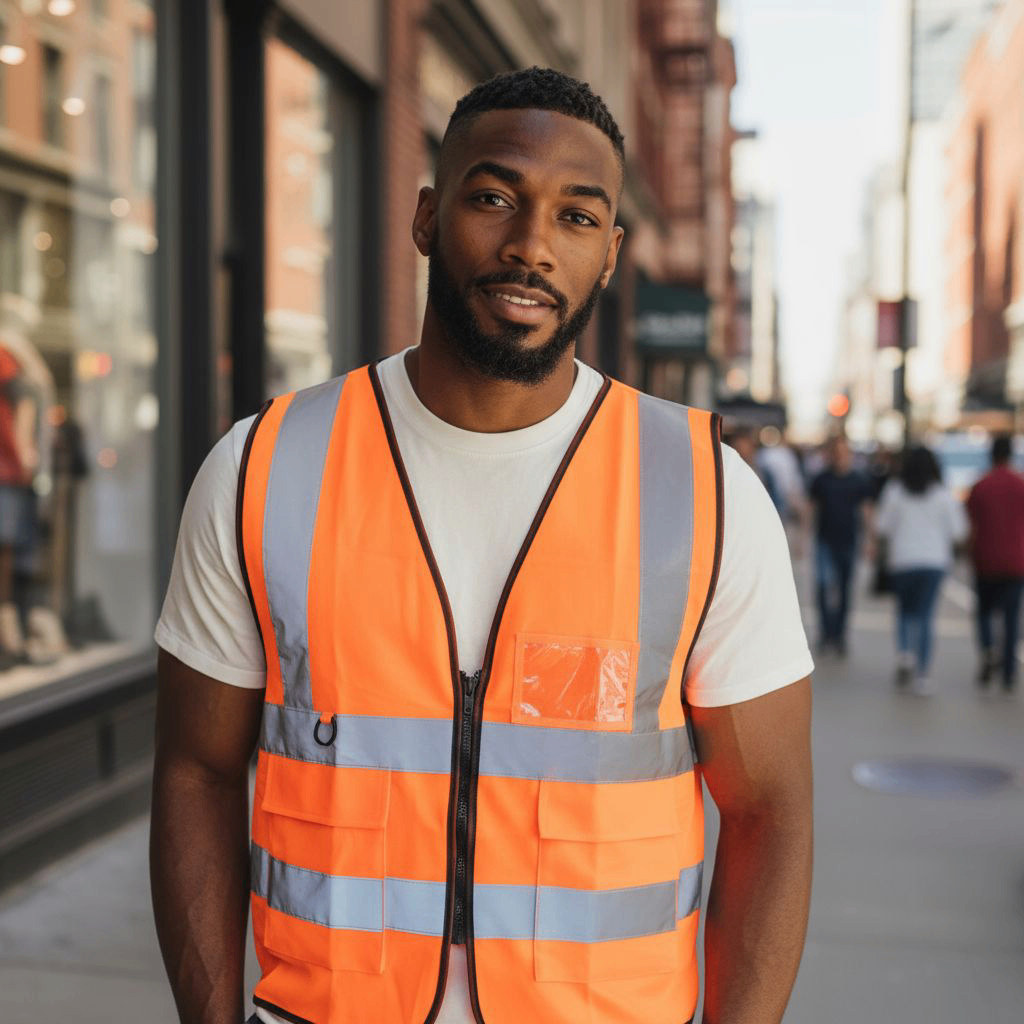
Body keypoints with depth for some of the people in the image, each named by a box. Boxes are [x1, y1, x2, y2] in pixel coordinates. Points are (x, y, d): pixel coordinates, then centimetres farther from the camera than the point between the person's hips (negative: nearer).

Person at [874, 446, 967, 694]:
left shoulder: (894, 492, 0)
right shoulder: (944, 496, -1)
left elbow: (882, 527, 0)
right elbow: (957, 533, 1)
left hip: (902, 560, 0)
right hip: (935, 561, 0)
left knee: (905, 610, 18)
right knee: (924, 615, 3)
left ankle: (904, 652, -7)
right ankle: (921, 675, 1)